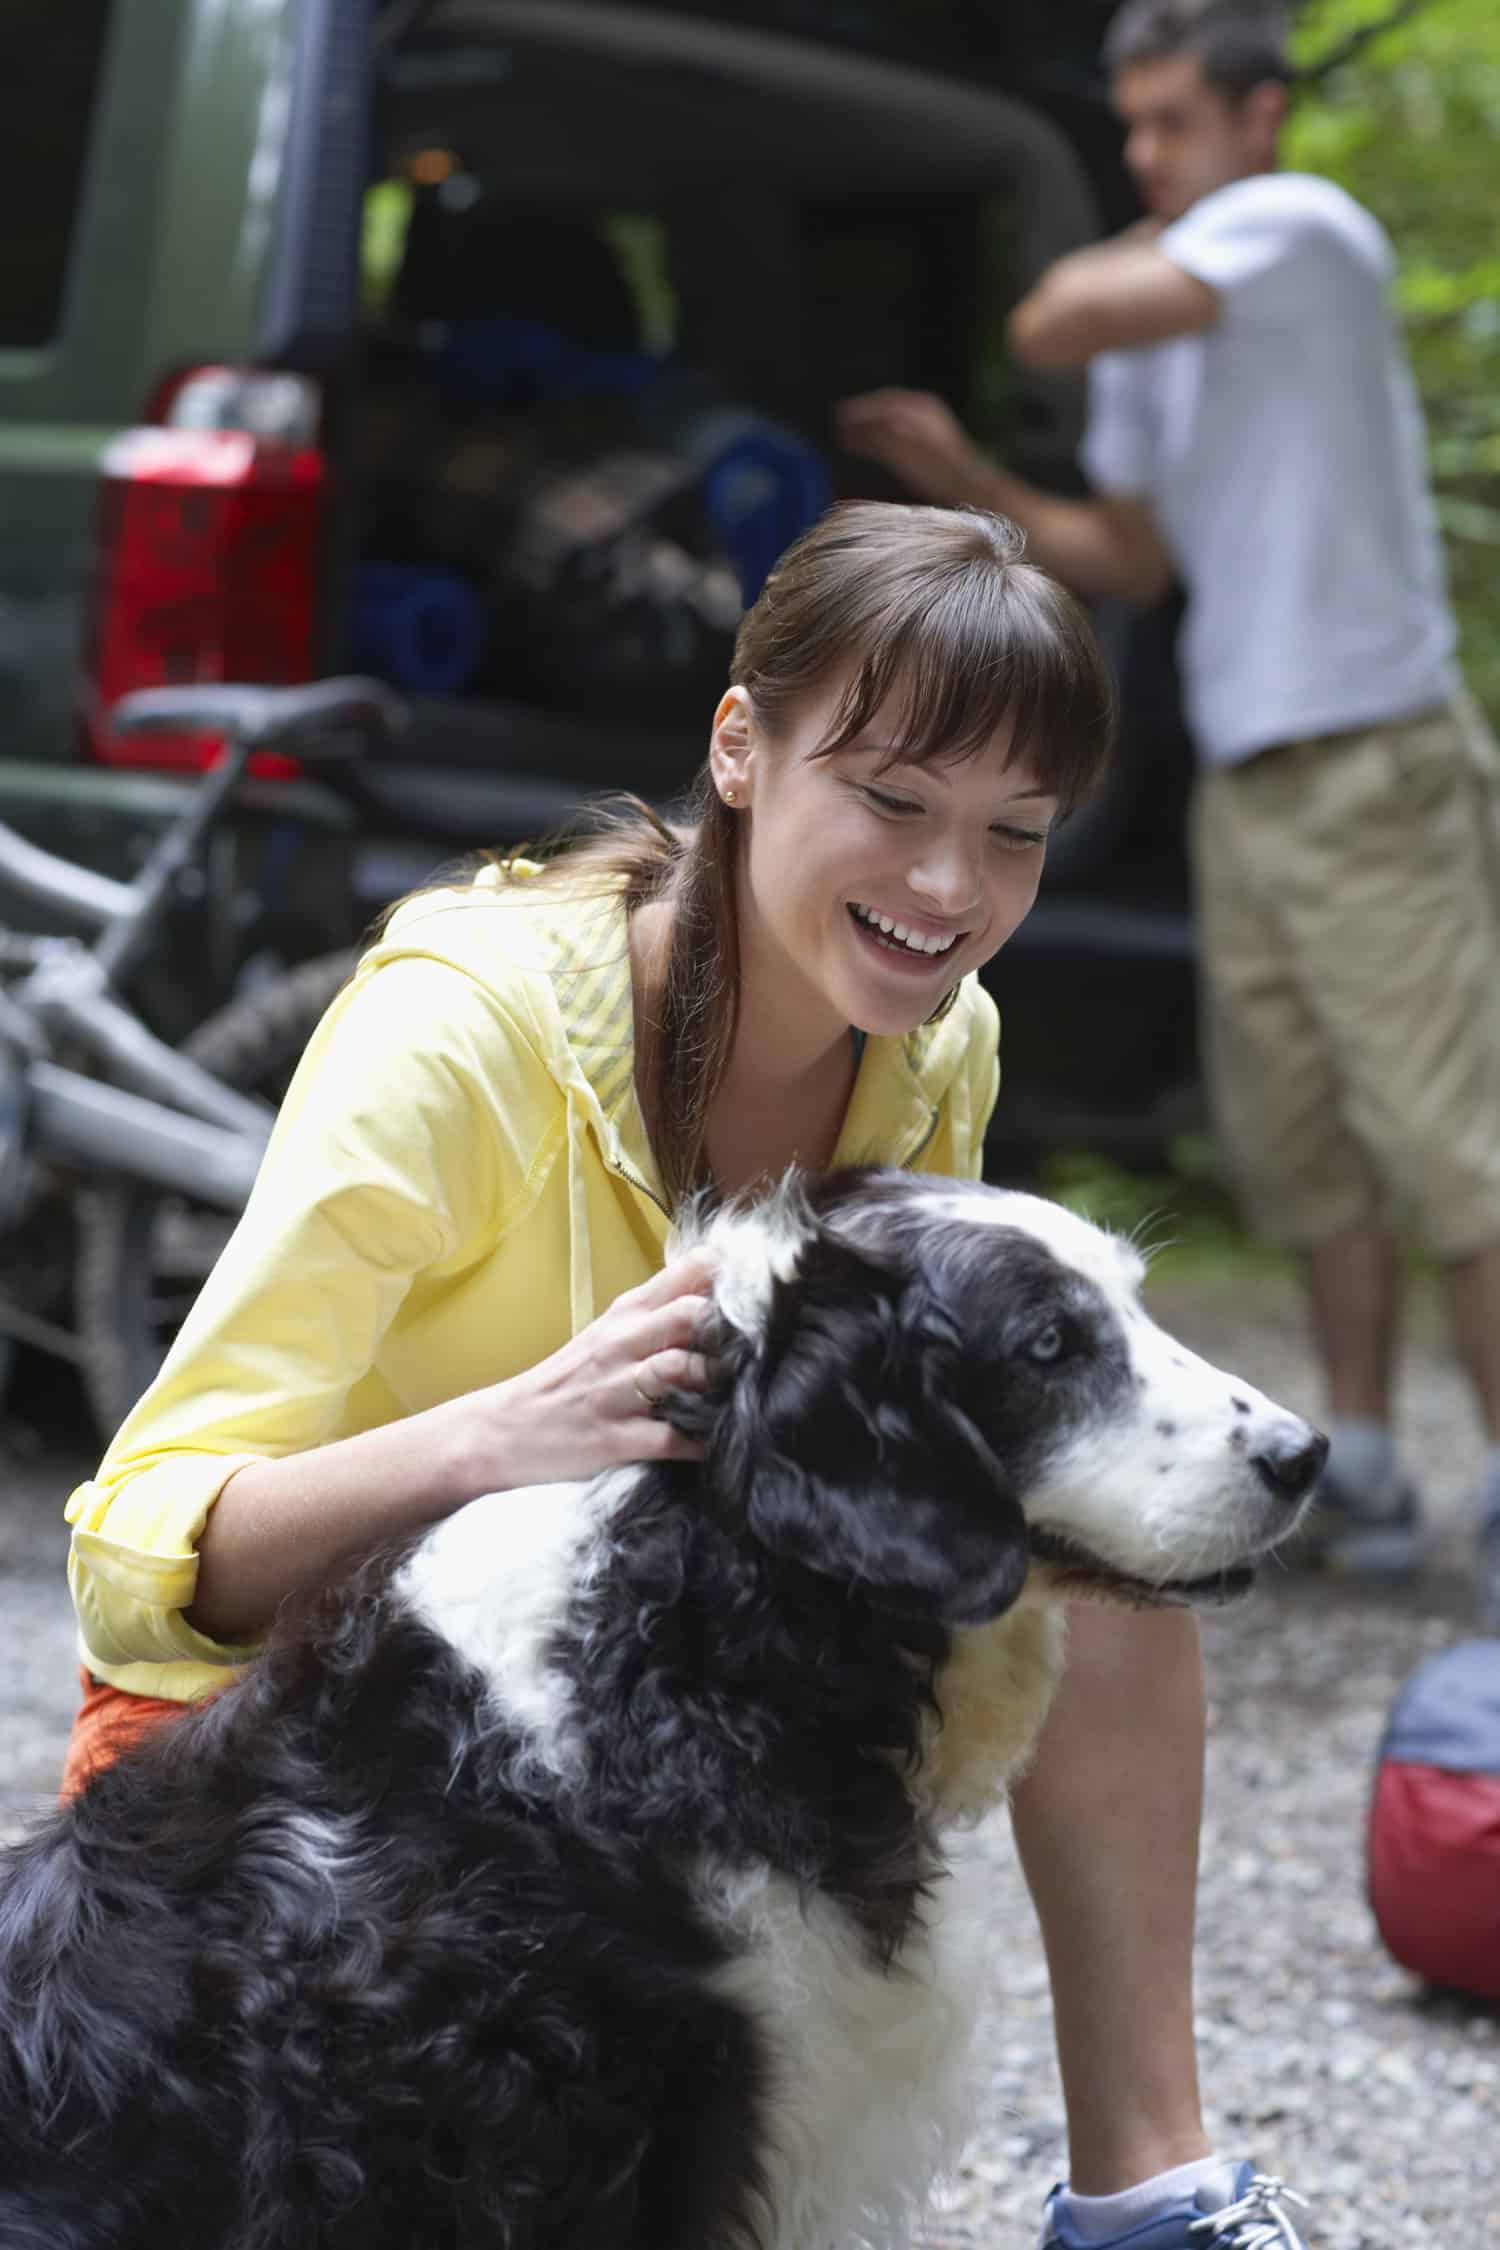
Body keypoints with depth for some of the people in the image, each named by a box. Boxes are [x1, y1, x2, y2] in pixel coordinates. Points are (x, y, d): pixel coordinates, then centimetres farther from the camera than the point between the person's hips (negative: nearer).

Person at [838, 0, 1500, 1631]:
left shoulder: (1302, 227, -10)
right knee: (1299, 1145, 11)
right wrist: (967, 484, 11)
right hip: (1244, 779, 9)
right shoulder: (1155, 324, 16)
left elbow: (1051, 326, -20)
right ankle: (1361, 1478, 20)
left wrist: (1142, 250, 0)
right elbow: (1137, 561, 21)